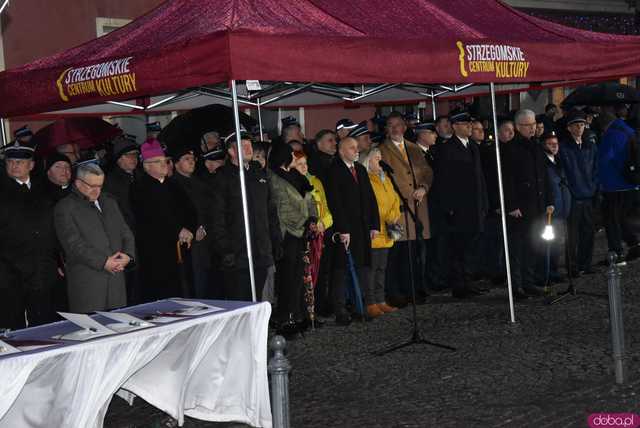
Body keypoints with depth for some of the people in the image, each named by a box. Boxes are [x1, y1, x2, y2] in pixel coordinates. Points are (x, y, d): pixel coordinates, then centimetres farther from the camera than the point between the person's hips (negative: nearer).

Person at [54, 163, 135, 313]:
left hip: (116, 277, 6)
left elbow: (126, 232, 18)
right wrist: (104, 262, -16)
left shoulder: (109, 202, 19)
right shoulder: (65, 208, -2)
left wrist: (128, 254, -3)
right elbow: (74, 244, -11)